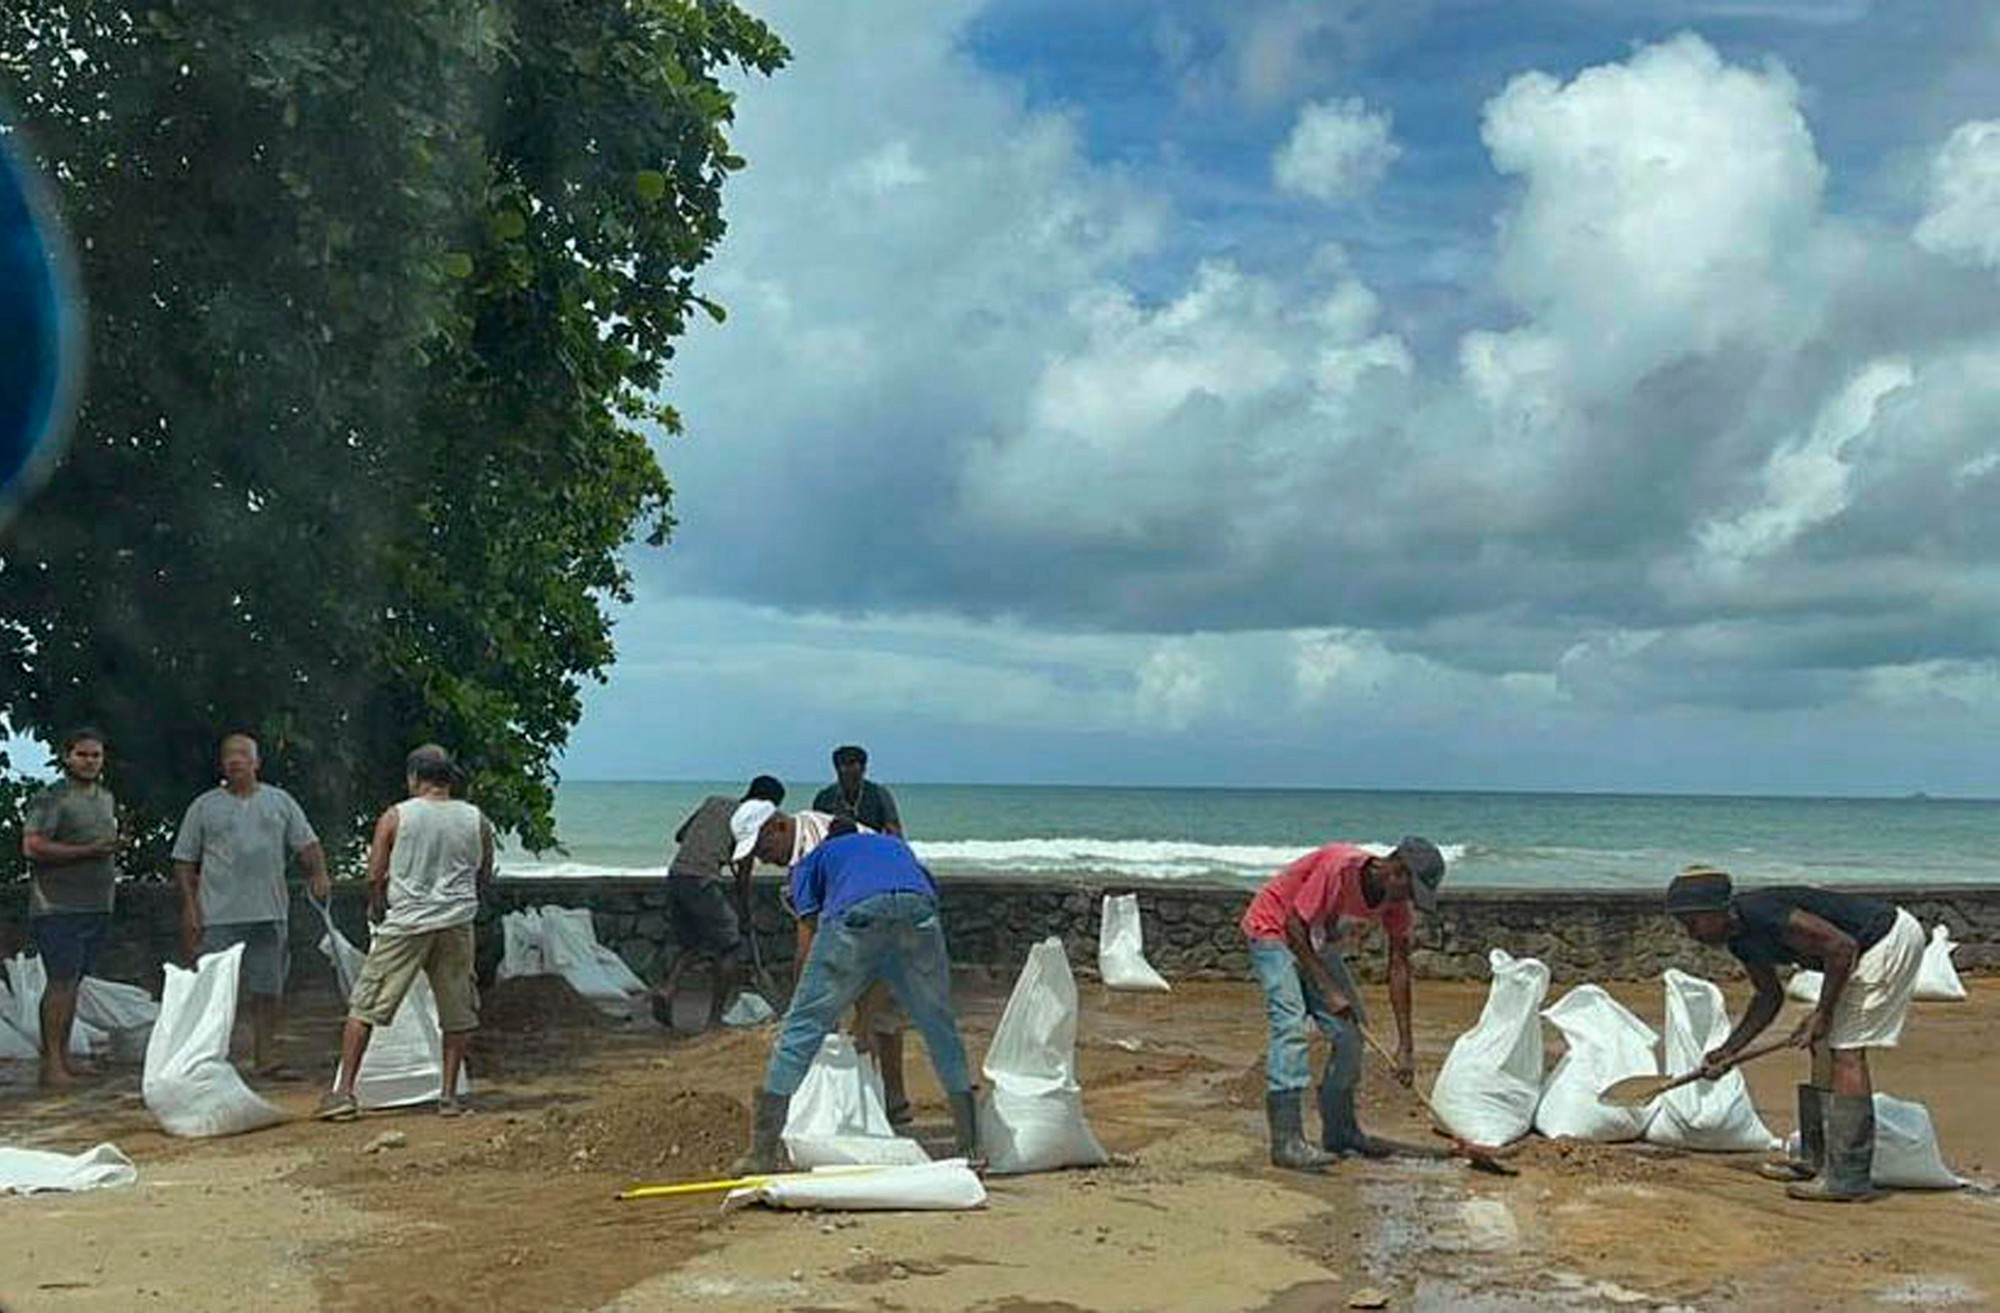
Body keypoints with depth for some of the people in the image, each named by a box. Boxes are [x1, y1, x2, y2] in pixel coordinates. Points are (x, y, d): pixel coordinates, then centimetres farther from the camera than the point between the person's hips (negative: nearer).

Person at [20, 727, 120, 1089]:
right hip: (58, 906, -7)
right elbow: (32, 847, -17)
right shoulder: (50, 799, -7)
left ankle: (63, 1057, 16)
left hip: (97, 906, 7)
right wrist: (87, 851, -18)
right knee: (62, 981, -10)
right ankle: (51, 1064, -7)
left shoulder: (107, 798, 18)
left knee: (73, 981, 10)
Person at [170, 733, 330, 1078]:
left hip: (270, 913, 2)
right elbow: (185, 862, 6)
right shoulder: (204, 807, 7)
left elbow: (307, 845, 11)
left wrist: (318, 874, -8)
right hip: (219, 916, -2)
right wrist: (189, 906, -2)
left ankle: (265, 1057, 16)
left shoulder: (281, 802, 13)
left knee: (268, 989, 7)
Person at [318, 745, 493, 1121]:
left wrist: (376, 910, 17)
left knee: (364, 1007, 6)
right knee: (458, 1014, 12)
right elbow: (484, 879, 13)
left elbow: (375, 876, -1)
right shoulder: (476, 820, 4)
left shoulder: (395, 817, -3)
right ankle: (449, 1094, 12)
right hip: (456, 923, 2)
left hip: (404, 923, -2)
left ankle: (343, 1092, 4)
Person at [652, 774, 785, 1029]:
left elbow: (680, 835, 22)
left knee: (691, 943, 23)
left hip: (675, 874, 7)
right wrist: (743, 911, 15)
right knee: (730, 948, 6)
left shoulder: (714, 801, 20)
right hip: (702, 881, -7)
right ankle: (715, 1018, 6)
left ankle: (667, 987, -1)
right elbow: (743, 873, 3)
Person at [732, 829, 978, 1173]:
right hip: (918, 909, 3)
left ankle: (763, 1152, 9)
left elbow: (808, 944, 20)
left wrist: (829, 1012, 33)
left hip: (854, 914, -3)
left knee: (801, 1027, 9)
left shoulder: (810, 861, 33)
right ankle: (970, 1145, 25)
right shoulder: (895, 845, 42)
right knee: (941, 1027, 20)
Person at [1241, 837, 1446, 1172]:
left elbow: (1399, 967, -5)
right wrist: (1330, 991, -25)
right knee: (1291, 1027, -21)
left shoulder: (1395, 899, -10)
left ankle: (1341, 1133, 17)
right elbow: (1294, 927, -27)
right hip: (1272, 930, -8)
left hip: (1317, 944, 8)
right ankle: (1286, 1141, -22)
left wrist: (1405, 1046, -7)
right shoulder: (1339, 867, -33)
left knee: (1349, 1033, 4)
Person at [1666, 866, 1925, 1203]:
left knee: (1846, 1051, -11)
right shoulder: (1740, 940, 6)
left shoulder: (1760, 914, -25)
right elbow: (1770, 996, 19)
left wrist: (1822, 1014, -18)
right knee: (1825, 1046, 11)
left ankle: (1848, 1177, -9)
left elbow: (1843, 947, -26)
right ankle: (1817, 1159, 18)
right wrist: (1729, 1050, 14)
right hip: (1874, 946, 10)